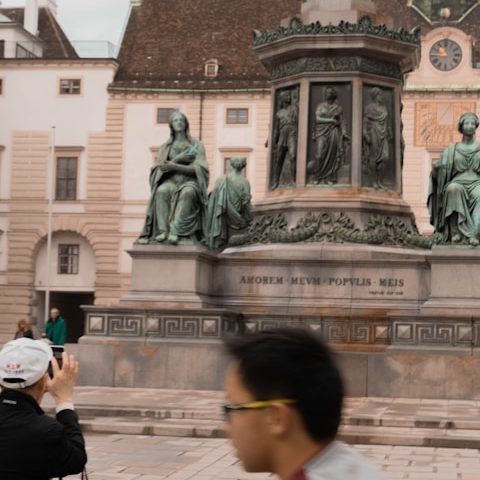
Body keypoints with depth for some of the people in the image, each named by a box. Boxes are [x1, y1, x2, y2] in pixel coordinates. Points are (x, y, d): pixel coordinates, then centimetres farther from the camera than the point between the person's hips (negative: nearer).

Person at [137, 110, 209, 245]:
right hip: (171, 181, 2)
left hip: (190, 181, -2)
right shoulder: (165, 147, 15)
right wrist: (177, 158, -10)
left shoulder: (196, 145, 9)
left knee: (188, 192, -40)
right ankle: (162, 231, -44)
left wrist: (175, 166, -19)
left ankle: (175, 231, -49)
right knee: (161, 191, -36)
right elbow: (159, 168, 3)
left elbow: (197, 169, -5)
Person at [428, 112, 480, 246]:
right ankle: (455, 231, -41)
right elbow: (441, 171, 9)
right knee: (453, 189, -38)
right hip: (458, 181, 0)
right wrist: (436, 167, -12)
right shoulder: (451, 149, 17)